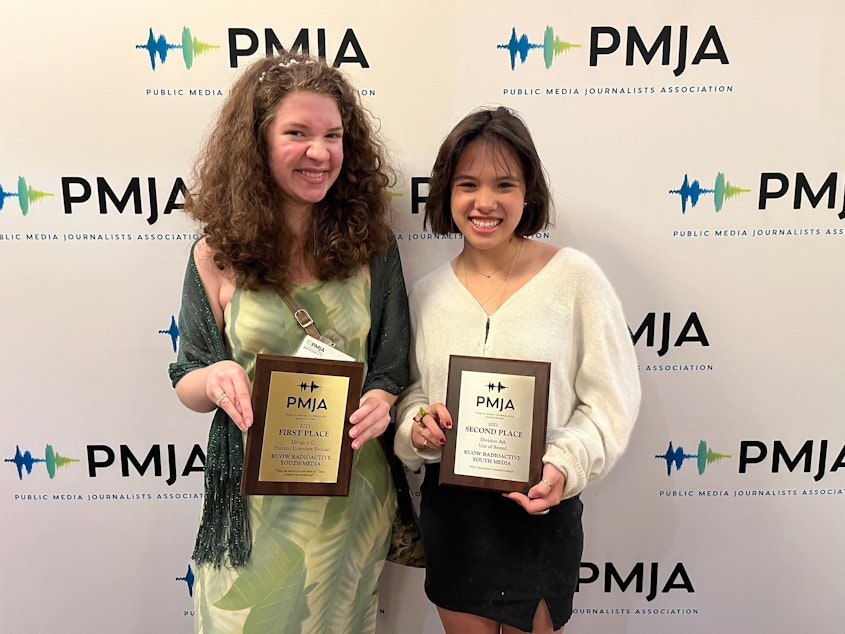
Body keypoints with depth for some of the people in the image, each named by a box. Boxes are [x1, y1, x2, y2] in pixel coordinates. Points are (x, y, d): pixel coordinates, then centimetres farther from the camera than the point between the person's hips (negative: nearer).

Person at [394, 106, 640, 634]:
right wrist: (418, 426, -12)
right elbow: (411, 392, 8)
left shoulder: (575, 278, -12)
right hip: (447, 506, 4)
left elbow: (610, 403, -9)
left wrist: (565, 466, -23)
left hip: (539, 509, -3)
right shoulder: (427, 292, 0)